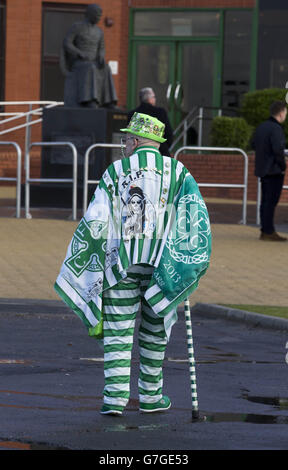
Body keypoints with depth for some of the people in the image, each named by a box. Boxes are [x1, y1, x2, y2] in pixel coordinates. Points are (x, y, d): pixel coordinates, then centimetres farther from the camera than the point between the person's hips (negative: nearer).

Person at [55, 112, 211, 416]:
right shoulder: (177, 172, 6)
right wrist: (192, 261, -3)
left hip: (121, 262, -1)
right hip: (162, 265, 1)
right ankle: (150, 396, 21)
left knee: (117, 331, 1)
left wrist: (75, 266, 6)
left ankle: (115, 395, -11)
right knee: (154, 331, 15)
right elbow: (195, 213, -6)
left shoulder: (115, 172, 3)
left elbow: (94, 223, -1)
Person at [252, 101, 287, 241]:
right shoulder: (276, 129, -18)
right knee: (271, 201, -5)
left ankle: (265, 230, 17)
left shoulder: (261, 127, 10)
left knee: (266, 201, 13)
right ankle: (268, 232, -4)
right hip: (274, 170, -9)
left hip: (262, 170, 9)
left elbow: (254, 144, 20)